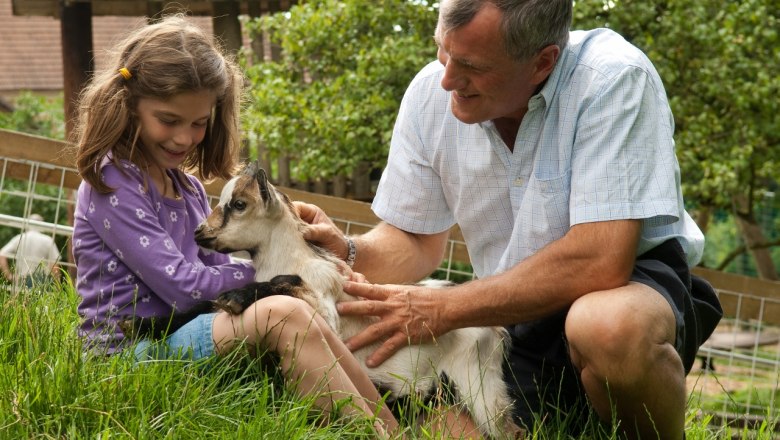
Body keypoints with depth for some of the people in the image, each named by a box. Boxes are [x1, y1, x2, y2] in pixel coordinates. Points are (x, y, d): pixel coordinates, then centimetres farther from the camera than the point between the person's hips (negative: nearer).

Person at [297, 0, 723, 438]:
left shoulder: (613, 80, -23)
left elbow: (601, 262, -30)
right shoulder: (430, 93, -6)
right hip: (519, 317, 6)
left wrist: (444, 308, -25)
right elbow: (418, 243, 7)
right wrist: (348, 251, -16)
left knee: (610, 326, -38)